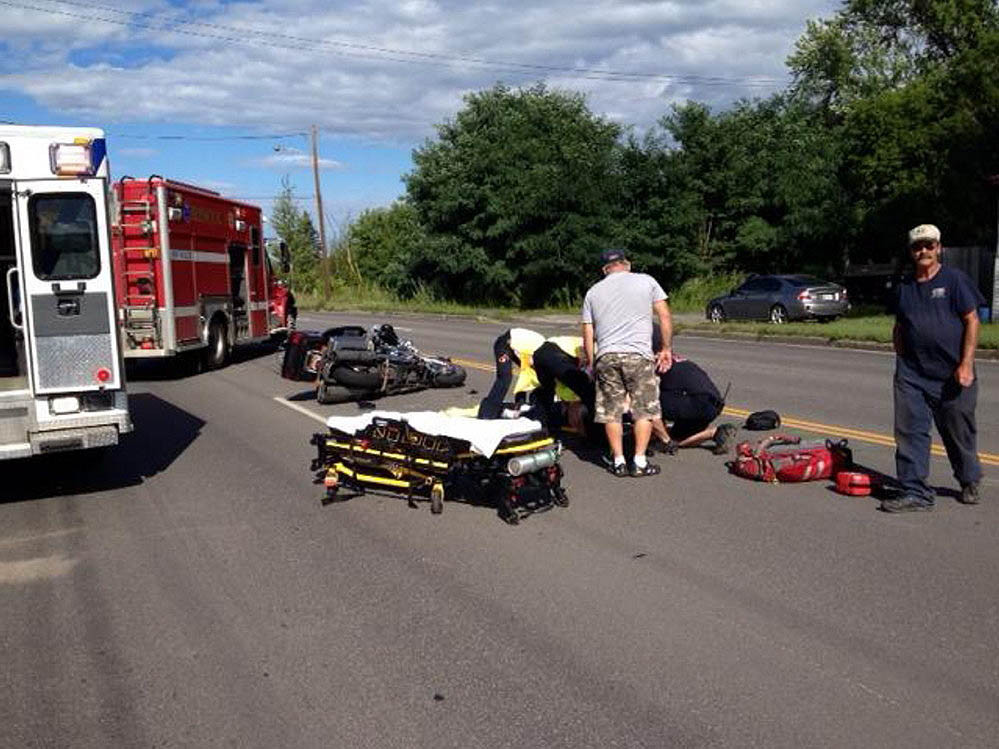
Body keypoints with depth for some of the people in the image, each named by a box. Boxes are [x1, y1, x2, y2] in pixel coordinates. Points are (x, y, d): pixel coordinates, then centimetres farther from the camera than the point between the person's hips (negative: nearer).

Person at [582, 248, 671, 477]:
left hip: (605, 356, 2)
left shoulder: (593, 291, 16)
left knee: (611, 411, 9)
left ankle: (618, 461, 12)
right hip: (638, 355, -2)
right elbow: (664, 316, 6)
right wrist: (666, 349, 13)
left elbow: (588, 336, 13)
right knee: (644, 409, 6)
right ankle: (640, 461, 4)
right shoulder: (646, 281, 10)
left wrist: (592, 365, 19)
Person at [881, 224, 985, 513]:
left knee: (959, 432, 11)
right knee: (909, 432, -3)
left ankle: (969, 483, 34)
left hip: (952, 376, -3)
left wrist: (966, 364, -12)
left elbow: (972, 321, -5)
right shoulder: (904, 288, 11)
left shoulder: (954, 279, -2)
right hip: (912, 375, 4)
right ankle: (915, 492, 3)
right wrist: (902, 363, 11)